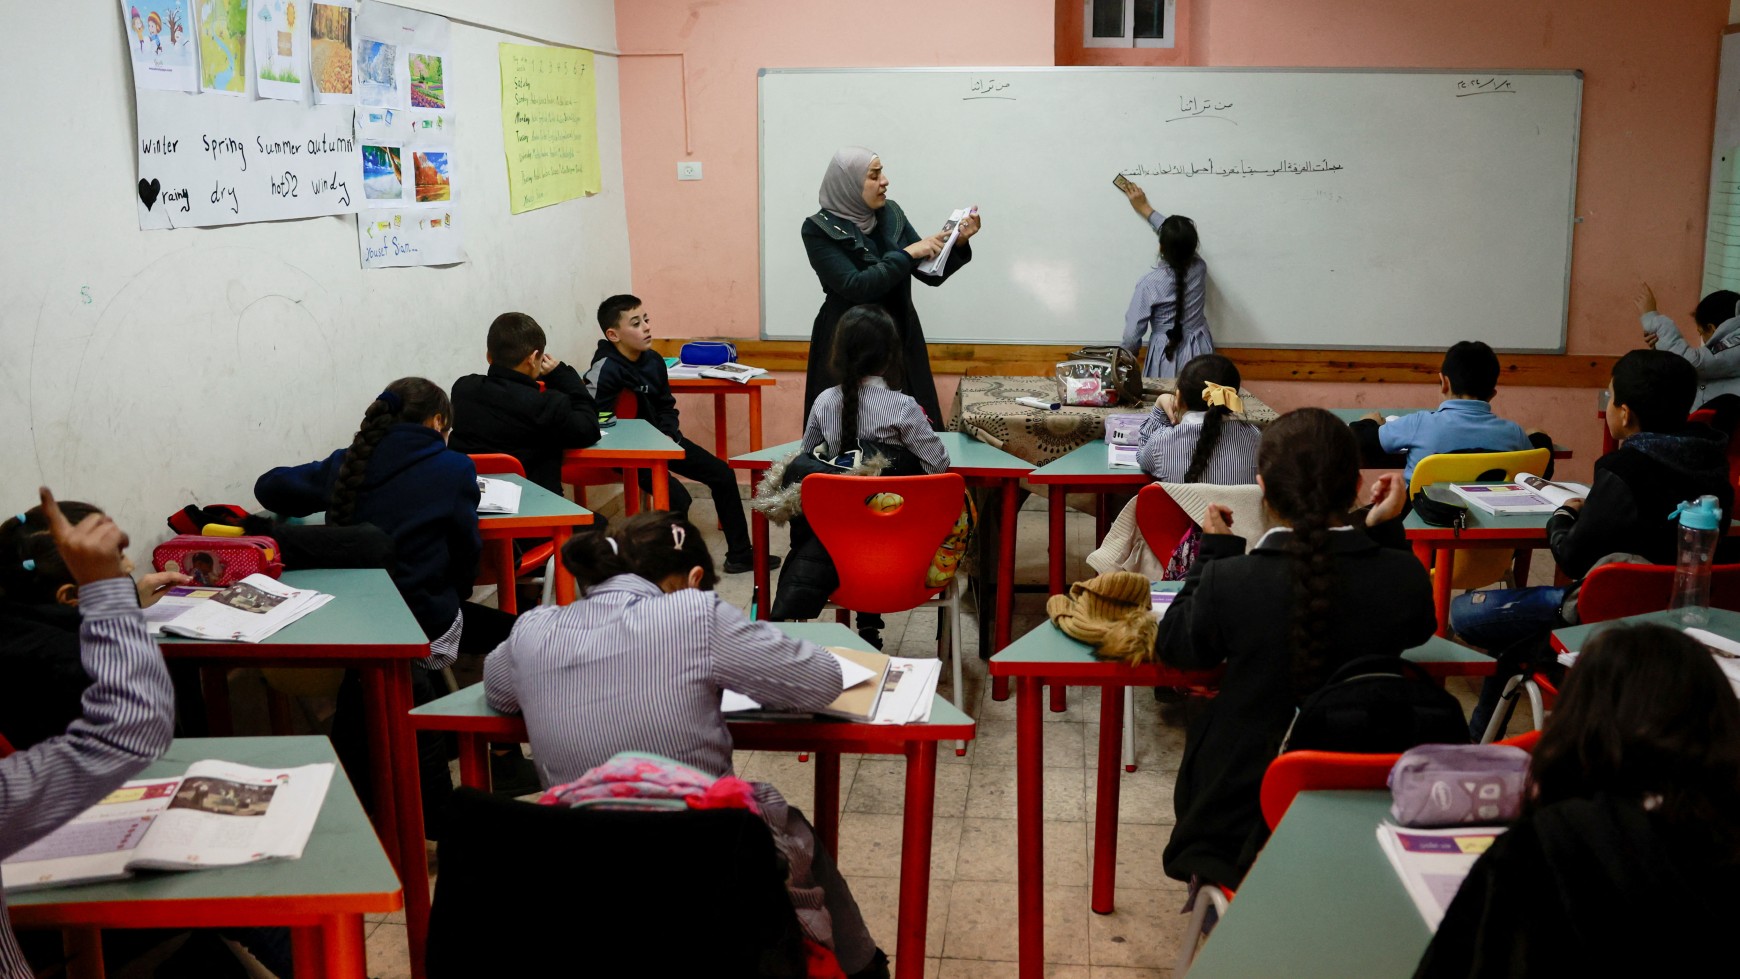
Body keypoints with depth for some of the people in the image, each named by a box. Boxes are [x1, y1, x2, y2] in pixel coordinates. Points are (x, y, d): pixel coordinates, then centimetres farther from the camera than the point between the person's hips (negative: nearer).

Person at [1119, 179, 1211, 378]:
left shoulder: (1149, 284, -19)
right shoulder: (1199, 268, -6)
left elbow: (1133, 333, -15)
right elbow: (1180, 240, 13)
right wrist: (1145, 209, 20)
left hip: (1166, 359, -4)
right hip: (1198, 356, 4)